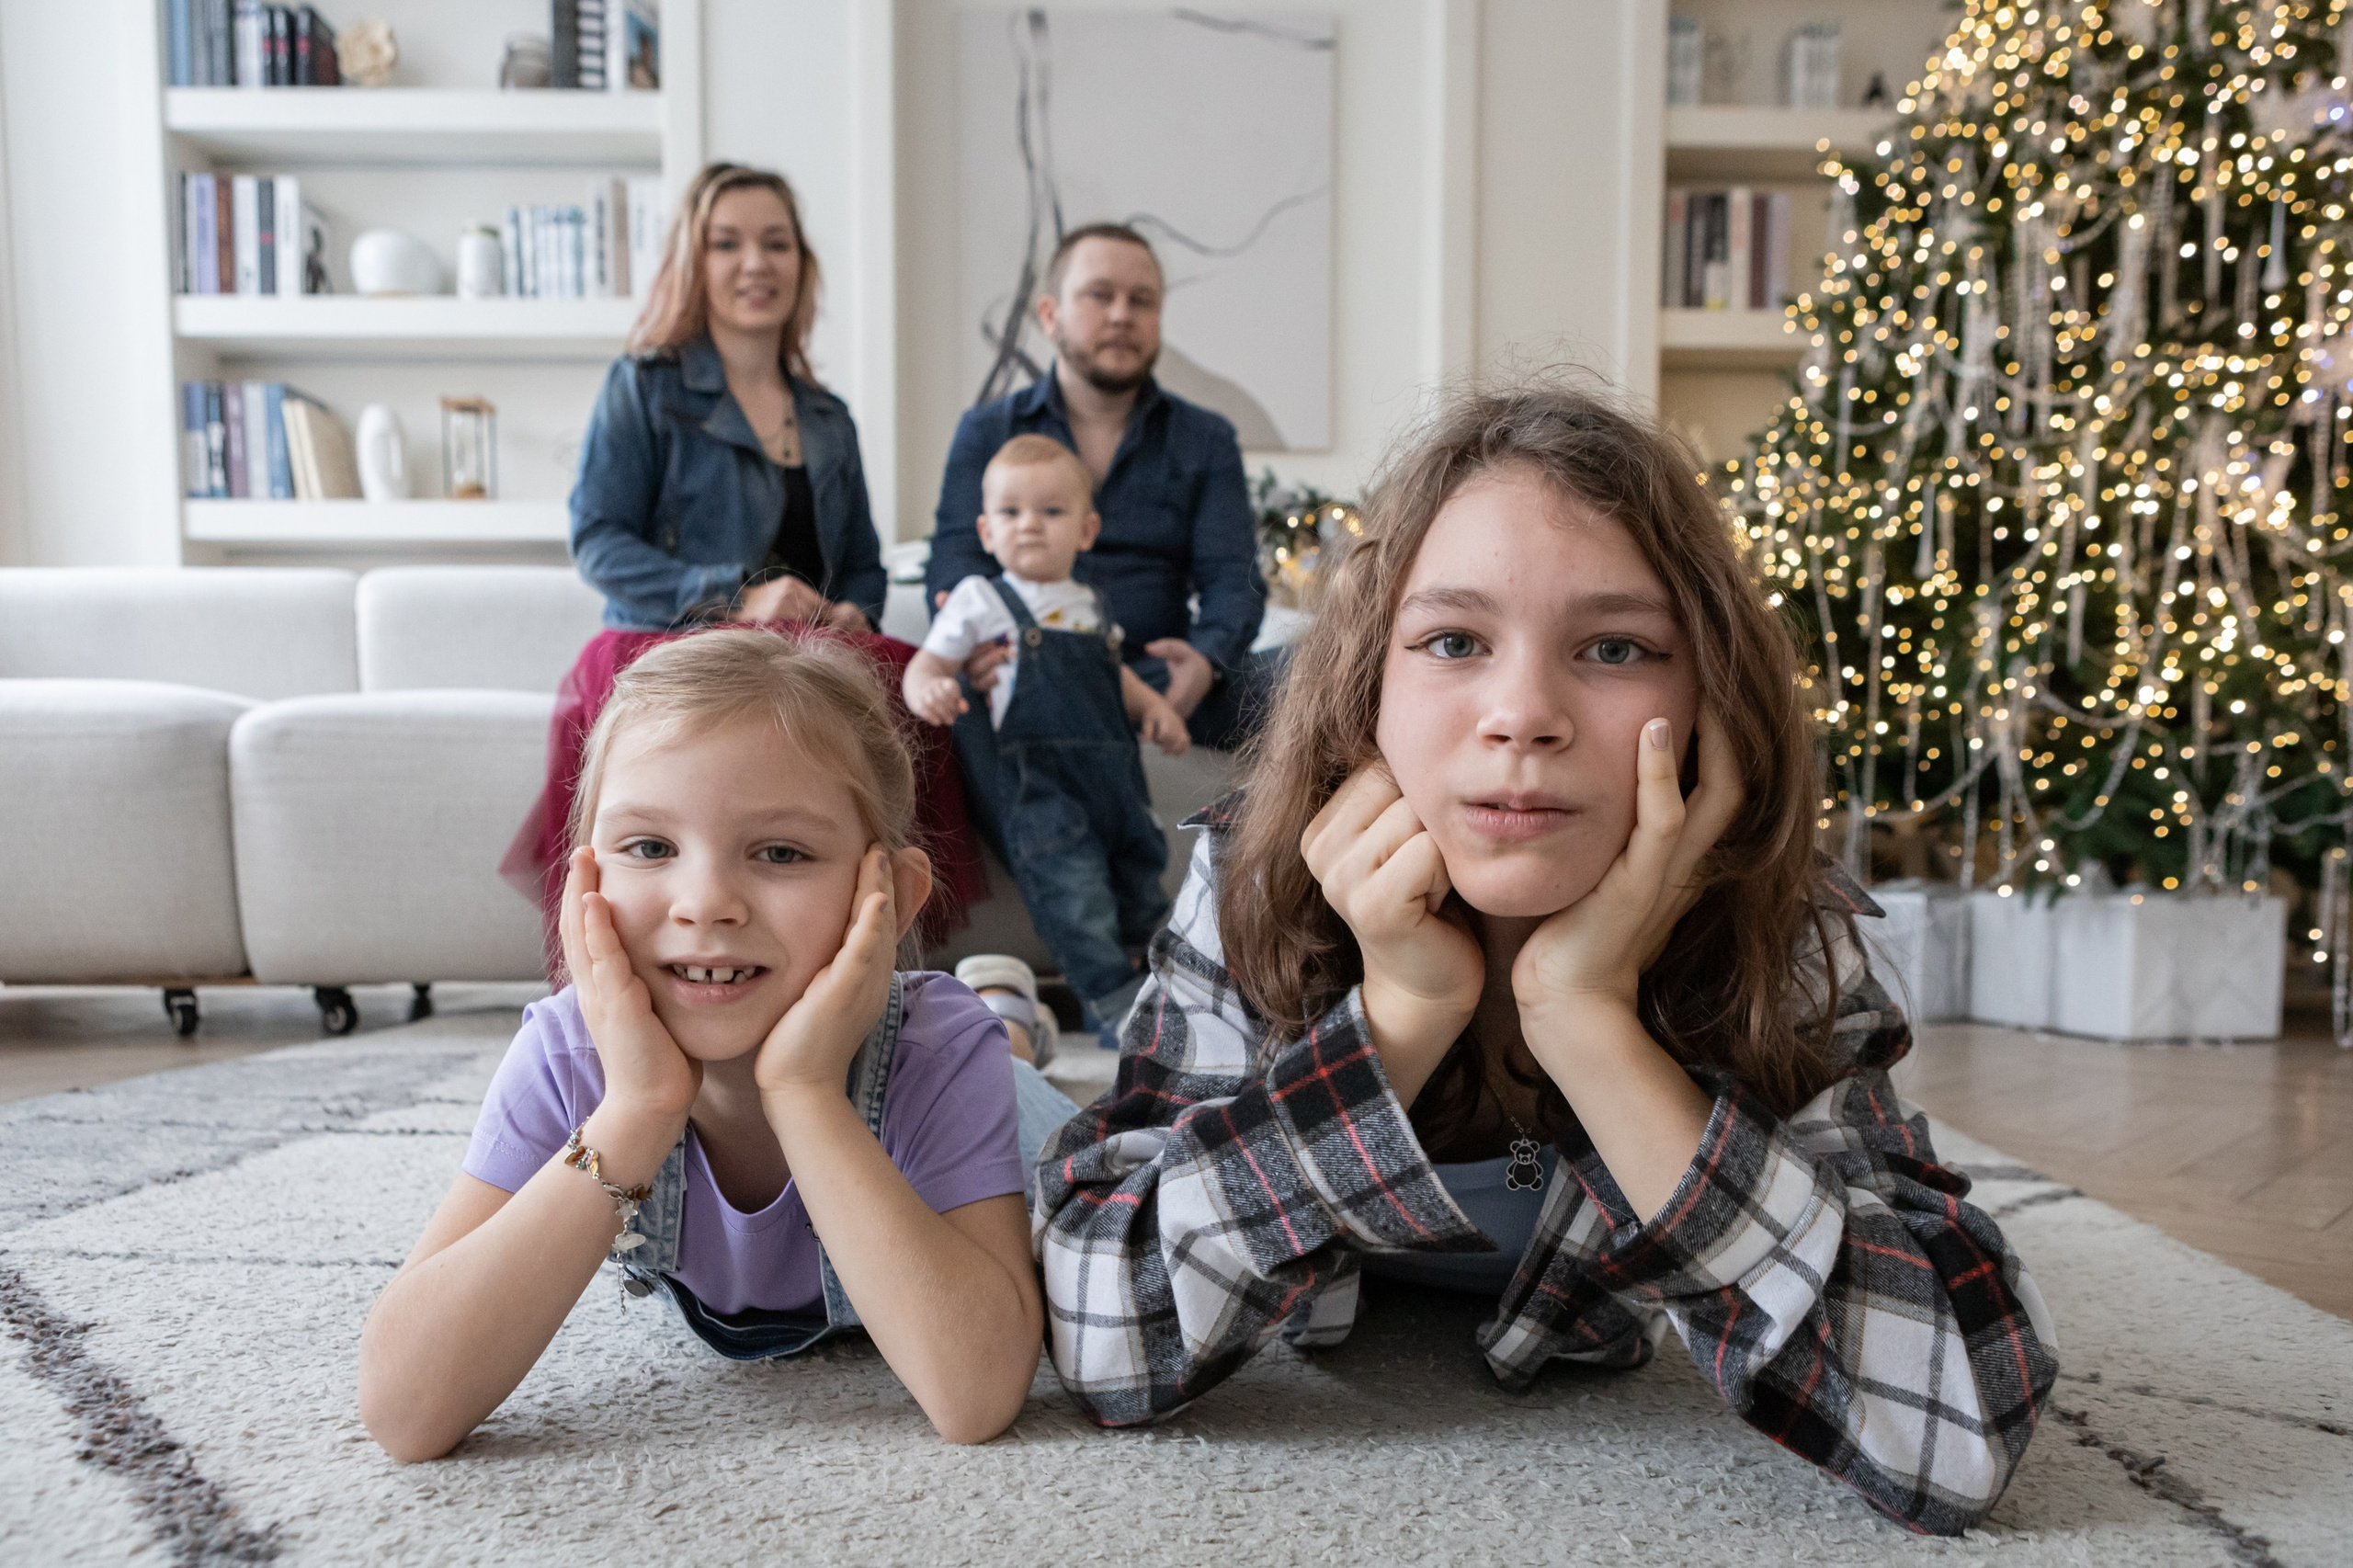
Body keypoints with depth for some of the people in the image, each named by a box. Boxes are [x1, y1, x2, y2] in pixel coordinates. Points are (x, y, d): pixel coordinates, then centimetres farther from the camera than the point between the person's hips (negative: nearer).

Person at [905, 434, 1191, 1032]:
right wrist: (927, 691, -25)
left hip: (1109, 768, 6)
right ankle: (1118, 1005, -10)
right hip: (1034, 777, -6)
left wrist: (1153, 705, 14)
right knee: (1072, 881, -18)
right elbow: (928, 664, -2)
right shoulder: (980, 600, 2)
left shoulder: (1090, 606, 18)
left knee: (1139, 874, 13)